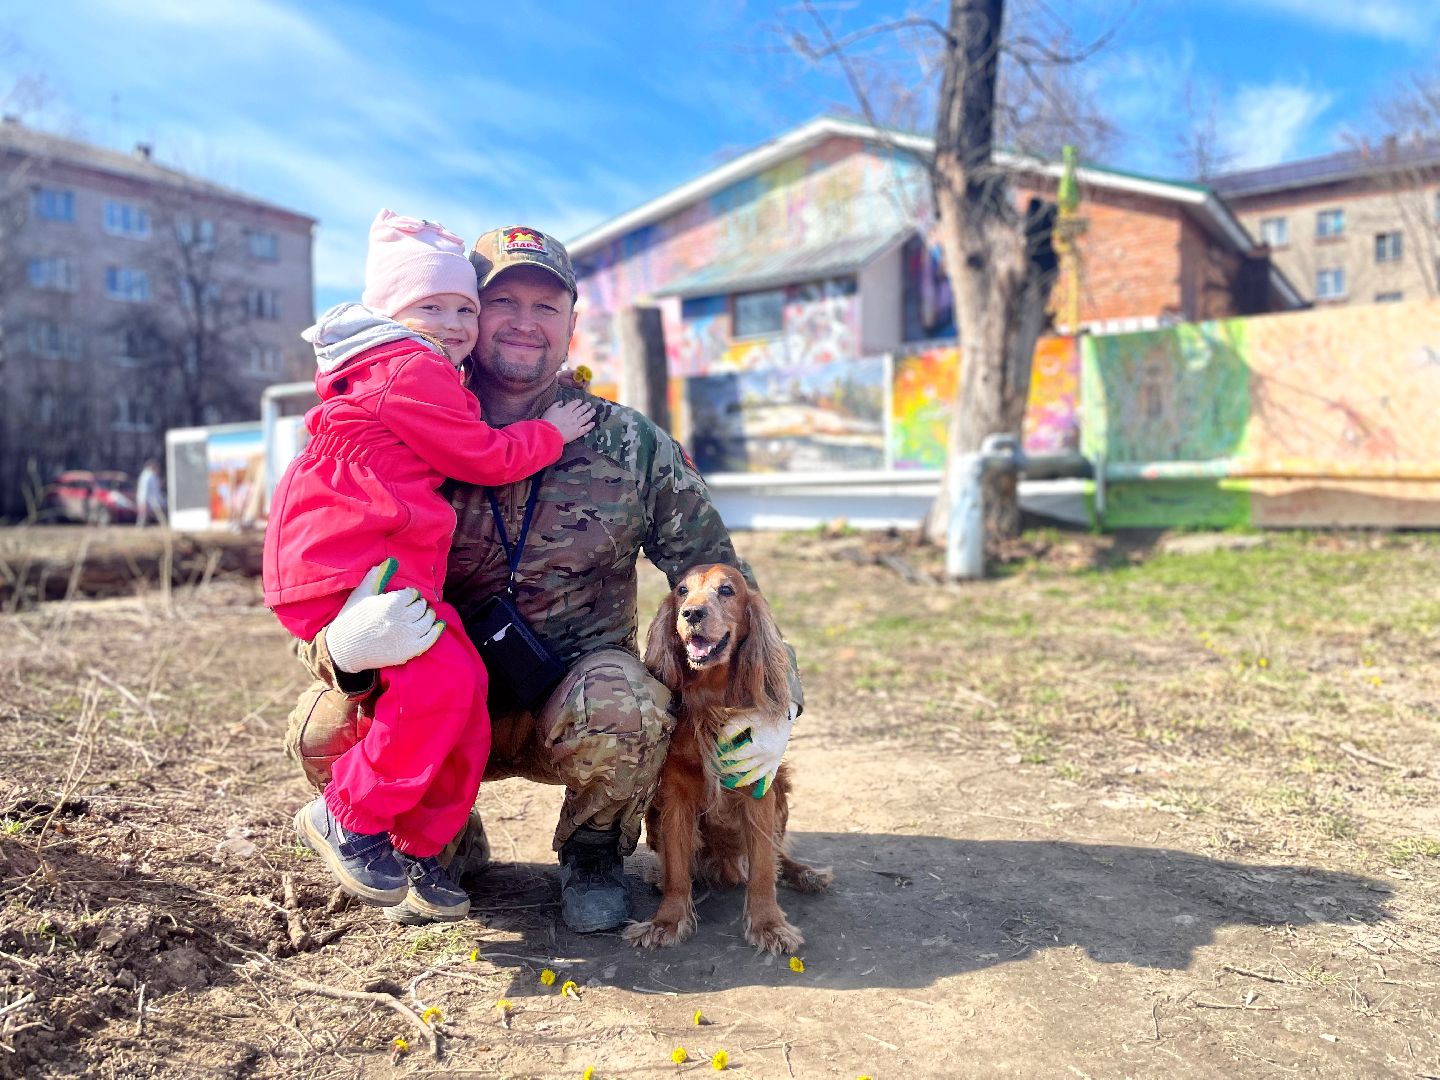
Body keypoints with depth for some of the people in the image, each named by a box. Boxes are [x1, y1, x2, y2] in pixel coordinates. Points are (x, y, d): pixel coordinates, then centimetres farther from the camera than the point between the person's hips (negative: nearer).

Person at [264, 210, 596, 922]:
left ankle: (418, 848, 14)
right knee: (438, 678, -23)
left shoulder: (392, 374, 25)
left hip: (386, 565, 10)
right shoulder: (413, 371, -9)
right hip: (344, 565, -10)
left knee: (463, 689, 2)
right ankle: (347, 818, -4)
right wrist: (550, 432, 6)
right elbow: (484, 458, -8)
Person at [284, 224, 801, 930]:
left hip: (572, 705, -1)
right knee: (324, 725, -25)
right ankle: (446, 843, 10)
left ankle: (593, 856, 3)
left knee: (625, 709, -34)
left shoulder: (632, 445, -4)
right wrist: (346, 644, -33)